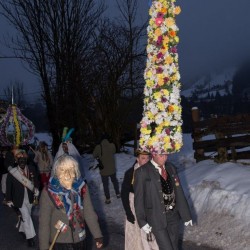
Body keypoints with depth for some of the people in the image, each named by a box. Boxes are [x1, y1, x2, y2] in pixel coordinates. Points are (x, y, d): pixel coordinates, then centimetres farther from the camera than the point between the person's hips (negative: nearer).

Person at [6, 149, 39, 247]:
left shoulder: (31, 169, -11)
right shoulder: (12, 172, -18)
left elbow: (36, 180, 6)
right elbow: (8, 186, -7)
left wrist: (36, 188, -11)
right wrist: (9, 199, -1)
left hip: (29, 198, 4)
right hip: (19, 199, -4)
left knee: (25, 216, 21)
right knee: (26, 217, -5)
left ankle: (22, 229, 47)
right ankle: (30, 237, 8)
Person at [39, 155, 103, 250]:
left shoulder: (82, 187, -8)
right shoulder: (48, 193, -18)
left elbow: (89, 213, 0)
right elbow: (44, 222, -13)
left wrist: (97, 235, 3)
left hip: (80, 239, 3)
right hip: (58, 242, -3)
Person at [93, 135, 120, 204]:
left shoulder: (98, 147, -19)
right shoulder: (112, 146, -14)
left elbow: (94, 155, -4)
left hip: (103, 170, -2)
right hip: (112, 169, 2)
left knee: (105, 184, 11)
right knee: (114, 181, 26)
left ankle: (108, 199, 15)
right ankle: (118, 194, 38)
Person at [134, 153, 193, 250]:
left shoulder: (171, 167, 3)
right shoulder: (142, 172, -14)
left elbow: (179, 192, 6)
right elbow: (139, 199, -9)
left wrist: (186, 215, 8)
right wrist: (142, 222, -10)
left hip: (173, 215, 5)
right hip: (157, 218, -5)